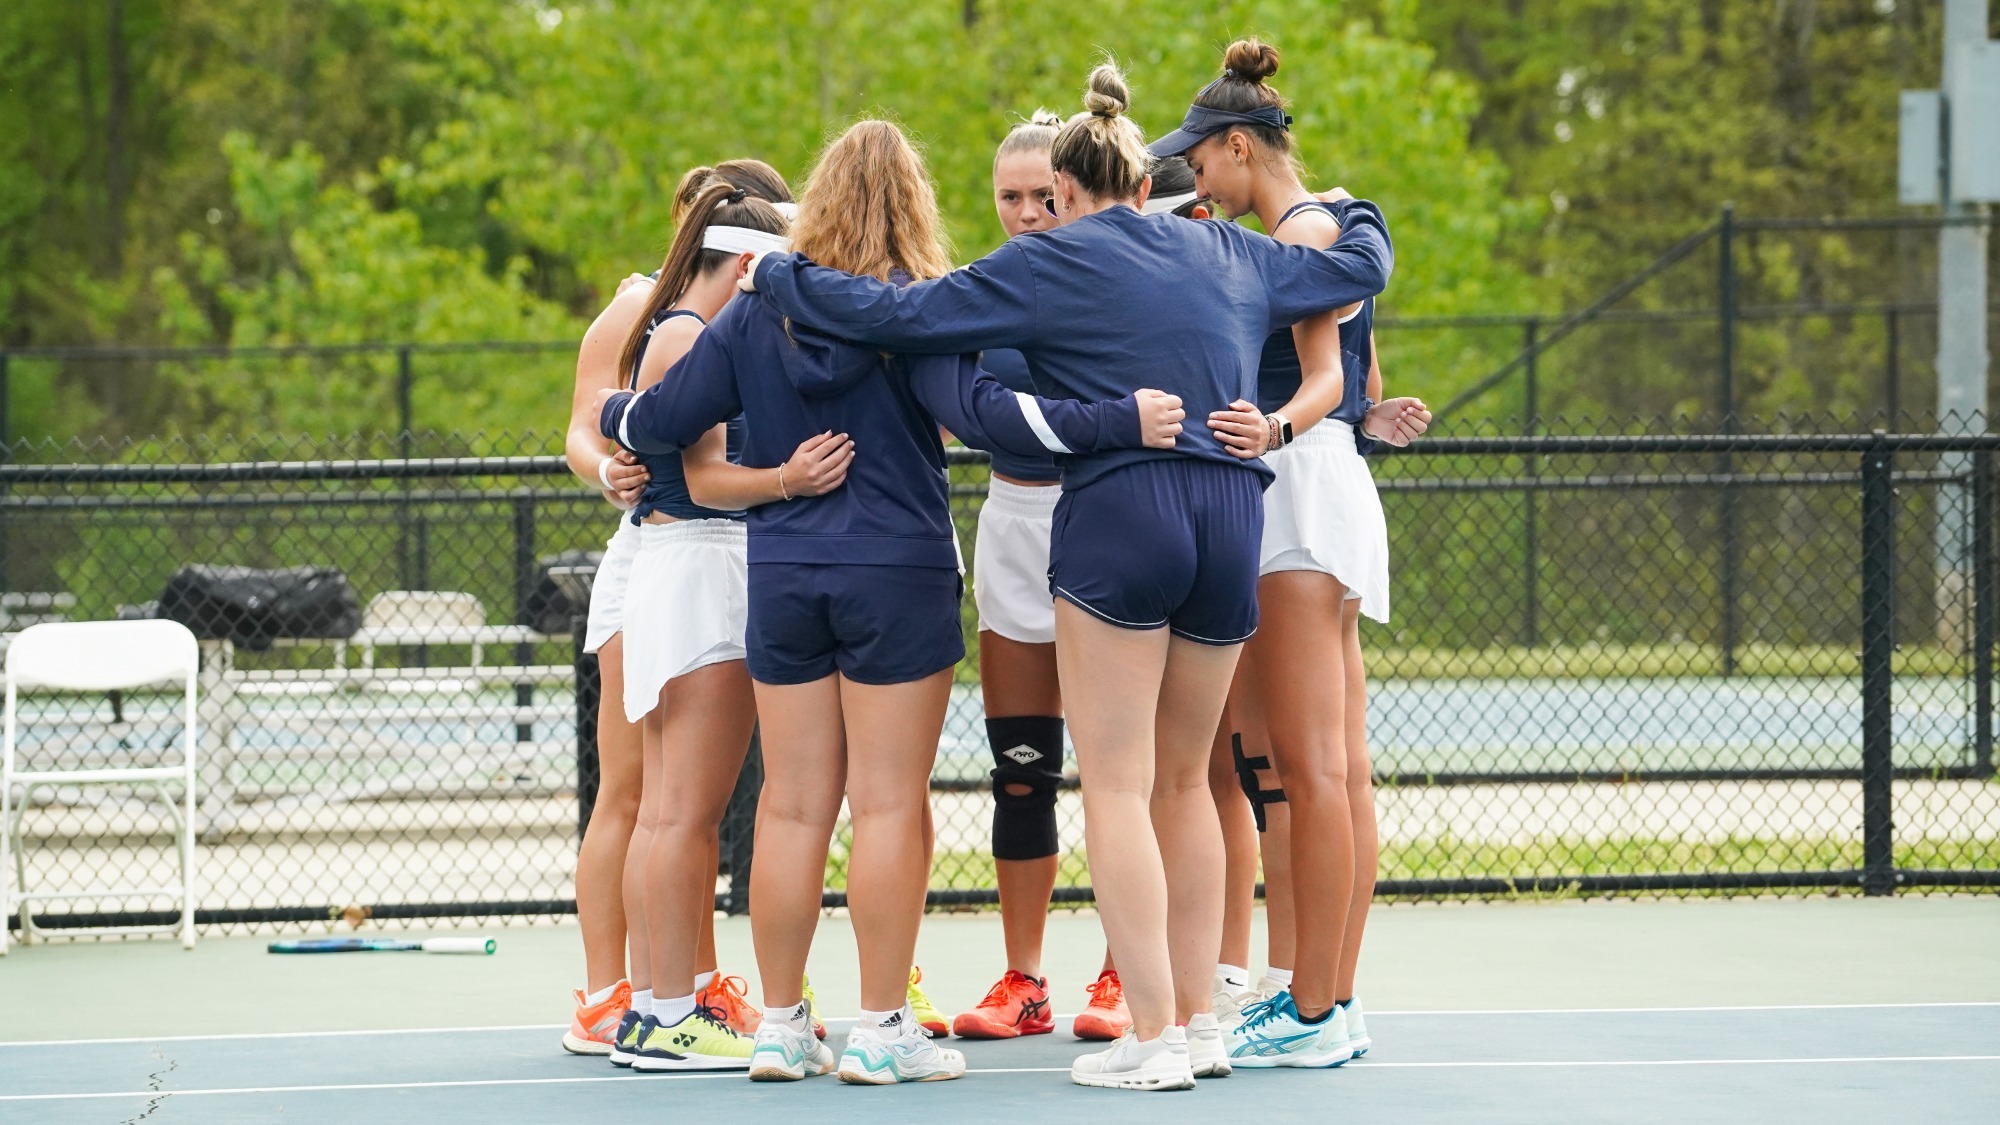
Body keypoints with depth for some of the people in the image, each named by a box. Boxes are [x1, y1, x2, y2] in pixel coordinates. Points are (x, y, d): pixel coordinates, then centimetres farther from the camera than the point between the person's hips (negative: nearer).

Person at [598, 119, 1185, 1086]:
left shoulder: (759, 312, 4)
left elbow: (660, 418, 8)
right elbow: (979, 410, -22)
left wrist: (610, 414, 30)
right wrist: (1116, 422, -26)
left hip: (782, 576, 4)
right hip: (897, 576, -4)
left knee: (793, 805, 9)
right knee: (888, 805, 0)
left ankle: (780, 1028, 12)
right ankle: (880, 1031, 1)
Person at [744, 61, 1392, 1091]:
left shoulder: (1053, 263, 1)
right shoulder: (1229, 256, 16)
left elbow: (900, 316, -3)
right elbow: (1359, 266, 31)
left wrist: (779, 274, 9)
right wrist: (1351, 211, 54)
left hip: (1117, 512, -5)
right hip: (1234, 521, 5)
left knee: (1117, 785, -3)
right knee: (1183, 782, 16)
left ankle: (1153, 1038, -8)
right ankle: (1197, 1020, 16)